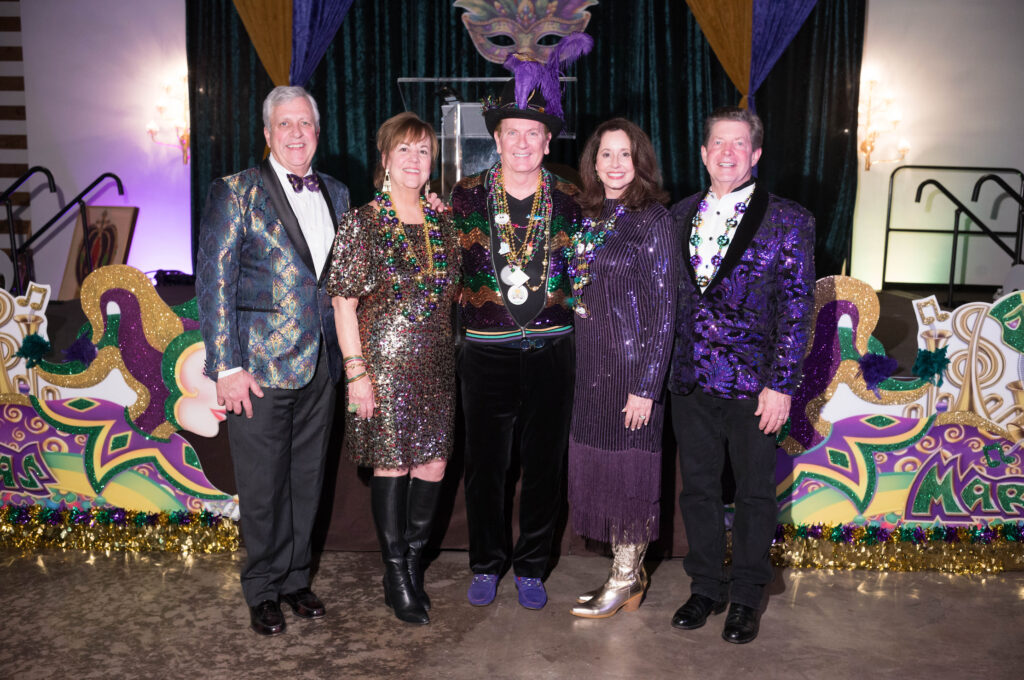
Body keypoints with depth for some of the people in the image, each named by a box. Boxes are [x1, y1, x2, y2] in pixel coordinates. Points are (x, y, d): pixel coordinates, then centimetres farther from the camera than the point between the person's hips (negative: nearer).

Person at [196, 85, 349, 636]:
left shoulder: (336, 194, 11)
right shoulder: (236, 192, -4)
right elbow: (214, 283, -8)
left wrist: (348, 353, 9)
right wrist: (227, 367, -14)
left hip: (320, 364, 5)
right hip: (260, 367, -4)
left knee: (306, 481, 14)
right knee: (262, 487, 5)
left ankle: (294, 578, 32)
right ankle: (263, 590, 25)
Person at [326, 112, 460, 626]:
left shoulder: (442, 224, 11)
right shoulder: (362, 222, -3)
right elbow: (344, 300, -6)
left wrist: (450, 352, 8)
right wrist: (356, 370, -12)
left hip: (437, 363, 5)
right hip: (385, 361, -4)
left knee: (433, 465, 5)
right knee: (392, 465, 2)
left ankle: (413, 562, 25)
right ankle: (396, 577, 17)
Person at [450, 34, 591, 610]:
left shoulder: (570, 202, 4)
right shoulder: (466, 197, 2)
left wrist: (574, 321, 5)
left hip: (551, 350, 1)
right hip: (487, 350, 0)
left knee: (545, 464, 9)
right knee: (486, 464, 8)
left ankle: (532, 568, 26)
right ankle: (486, 565, 27)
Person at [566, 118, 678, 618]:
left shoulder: (653, 219, -10)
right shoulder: (589, 216, 10)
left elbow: (663, 309, -13)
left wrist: (646, 385, -16)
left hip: (631, 361, -7)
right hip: (590, 361, 7)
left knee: (626, 464, 3)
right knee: (596, 460, 11)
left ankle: (625, 582, 19)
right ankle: (629, 570, 27)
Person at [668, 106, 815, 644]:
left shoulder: (788, 221, -3)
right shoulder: (680, 216, 8)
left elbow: (796, 308, -6)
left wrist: (782, 384, -11)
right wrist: (663, 368, 6)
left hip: (753, 383, -3)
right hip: (689, 379, 3)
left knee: (754, 491, 10)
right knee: (697, 488, 13)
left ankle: (746, 597, 28)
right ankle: (705, 588, 31)